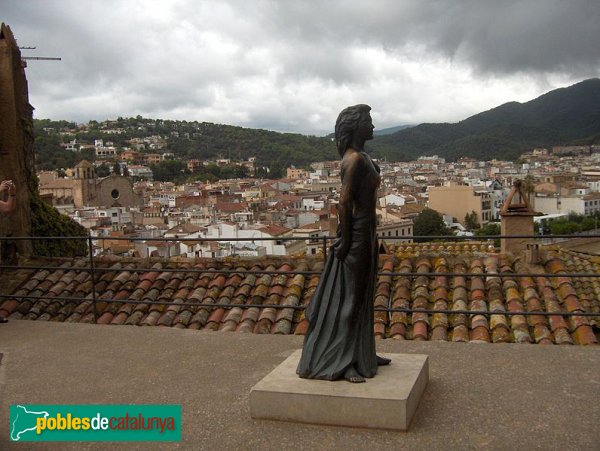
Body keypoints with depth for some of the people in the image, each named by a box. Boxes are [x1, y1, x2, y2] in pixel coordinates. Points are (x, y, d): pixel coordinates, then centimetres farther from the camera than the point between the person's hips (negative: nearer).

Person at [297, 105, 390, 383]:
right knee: (349, 298, -3)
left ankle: (363, 354, 29)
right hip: (357, 235, -10)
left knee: (363, 296, 17)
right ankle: (342, 363, 6)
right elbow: (344, 202, -21)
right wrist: (345, 241, -20)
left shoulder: (361, 156, 13)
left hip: (365, 233, 10)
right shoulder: (355, 158, -17)